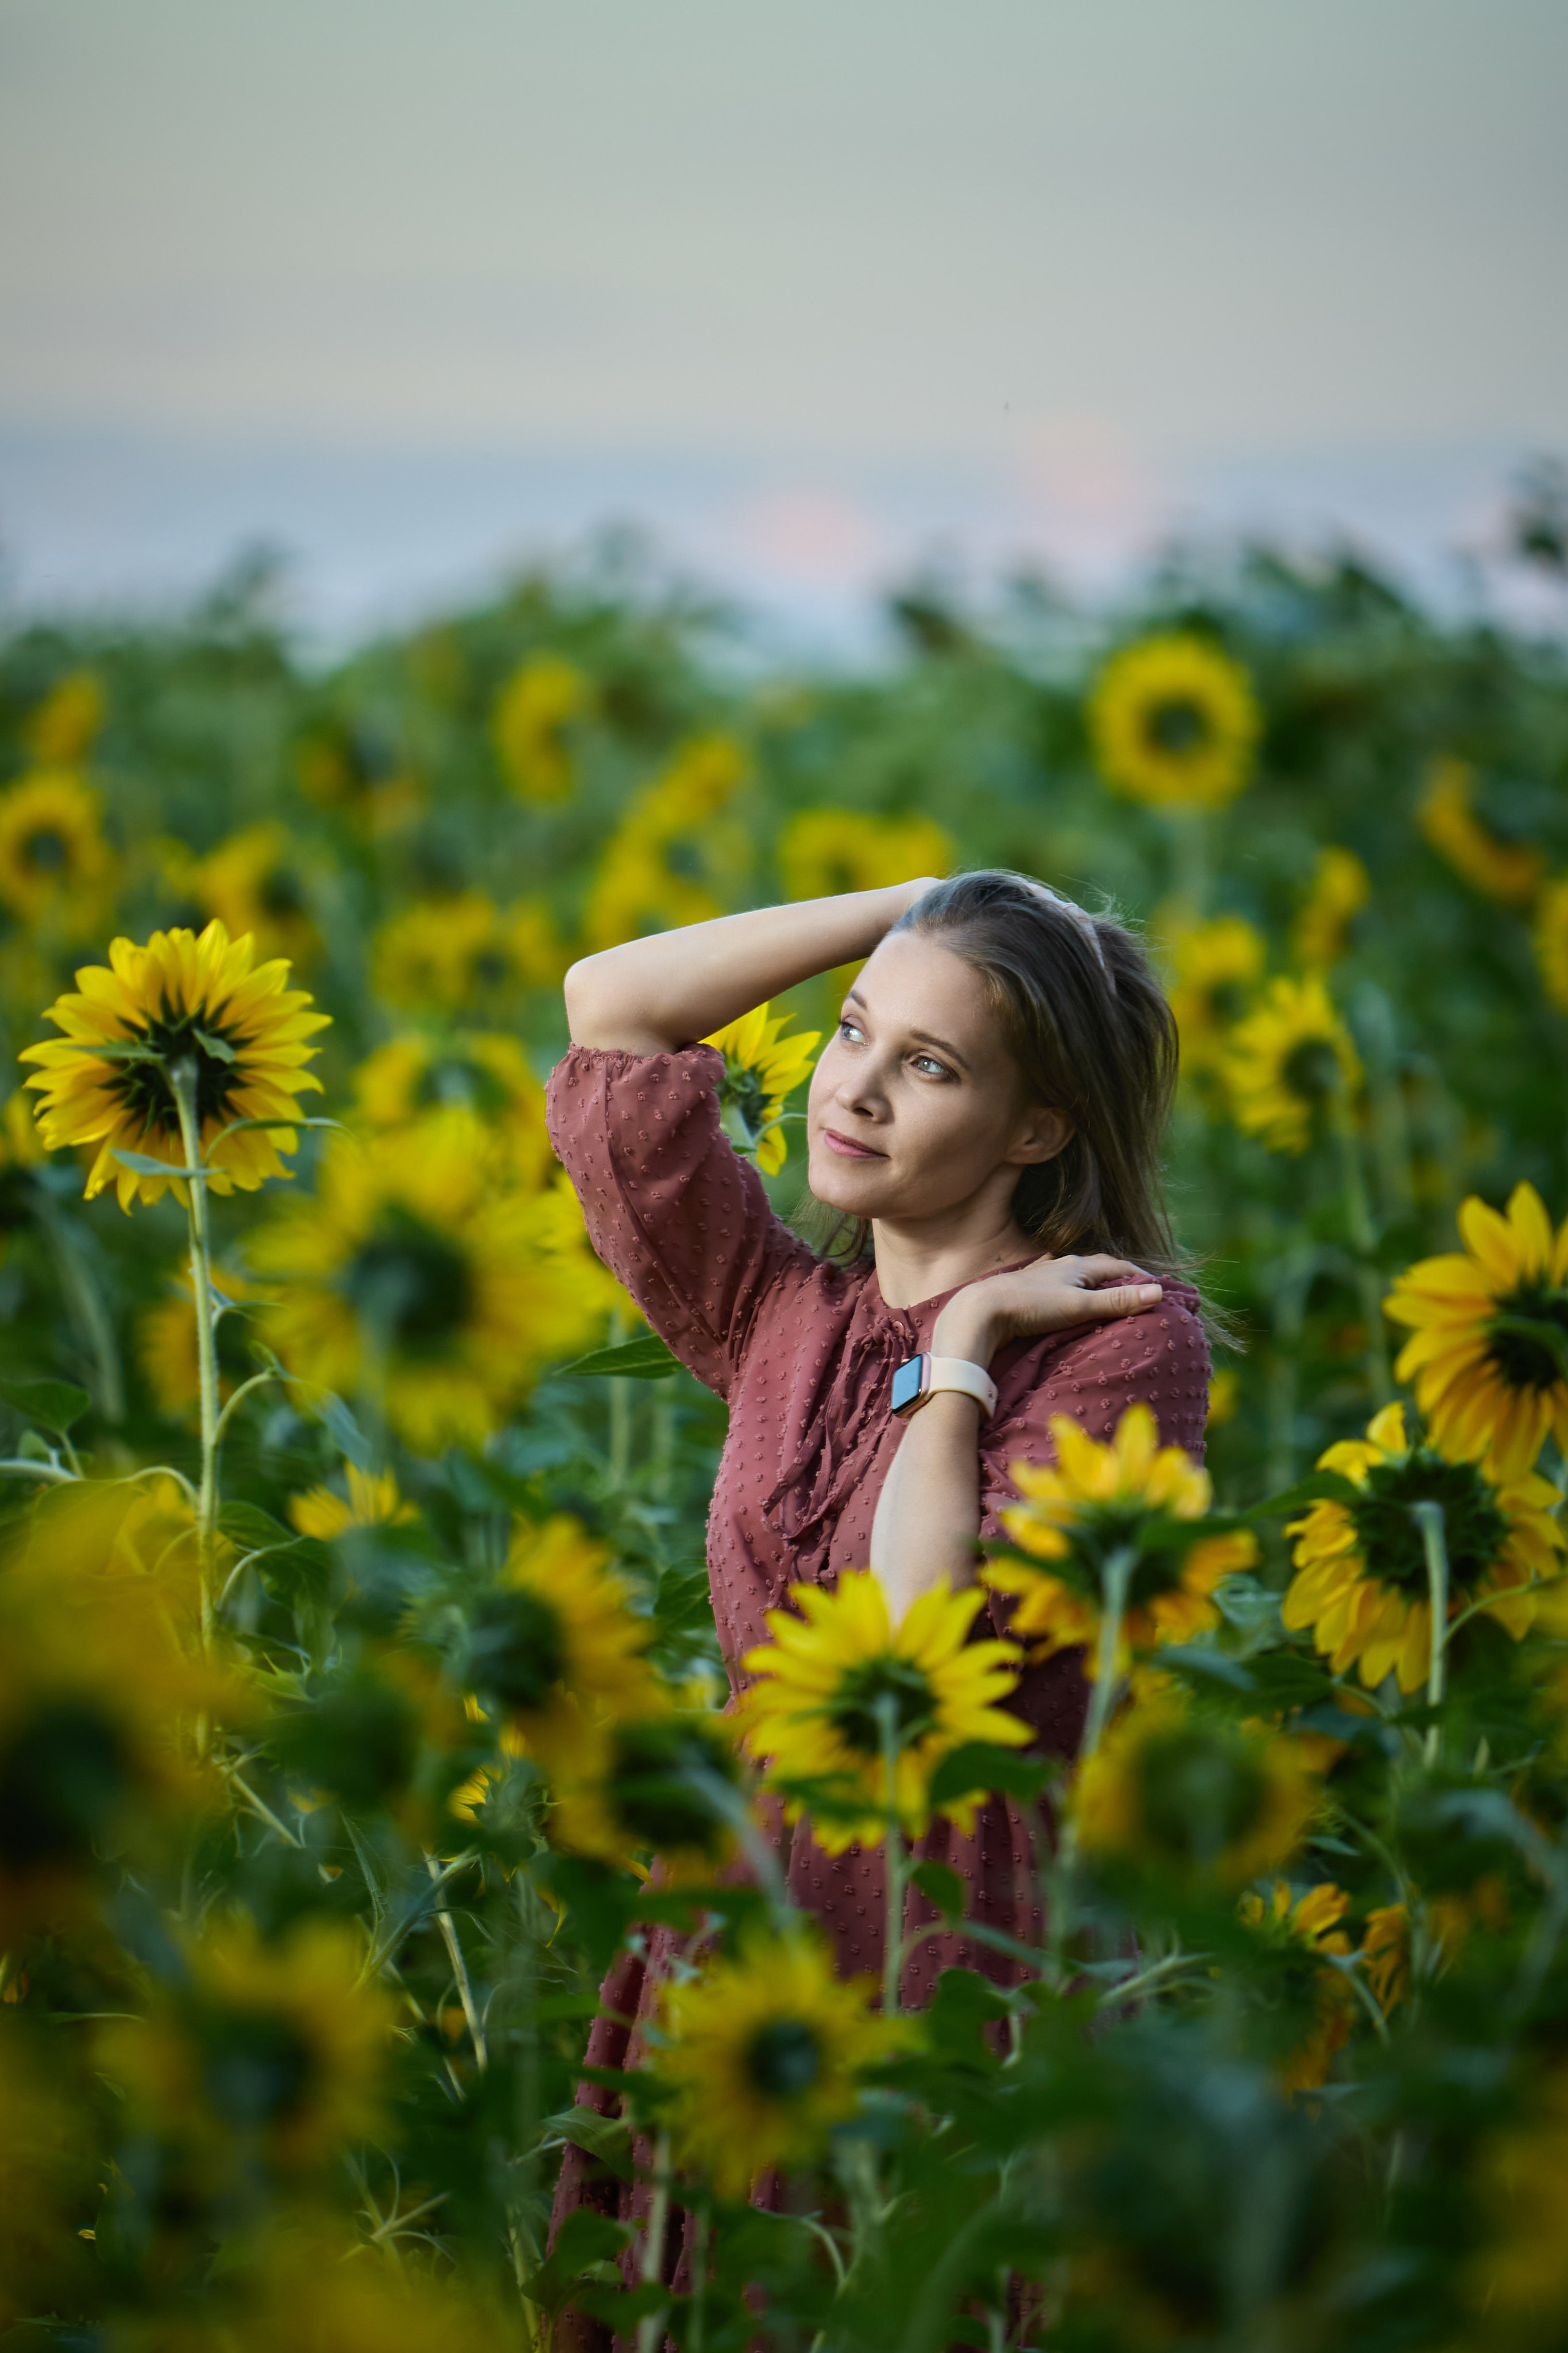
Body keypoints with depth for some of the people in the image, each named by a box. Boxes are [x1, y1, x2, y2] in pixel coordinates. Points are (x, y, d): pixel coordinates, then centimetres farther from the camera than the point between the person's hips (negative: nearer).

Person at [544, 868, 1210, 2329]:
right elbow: (608, 1006, 7)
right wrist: (925, 904, 8)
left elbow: (924, 1636, -19)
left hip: (959, 1973, -5)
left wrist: (962, 1349, -9)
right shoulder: (787, 1324, 8)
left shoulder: (1122, 1339, -7)